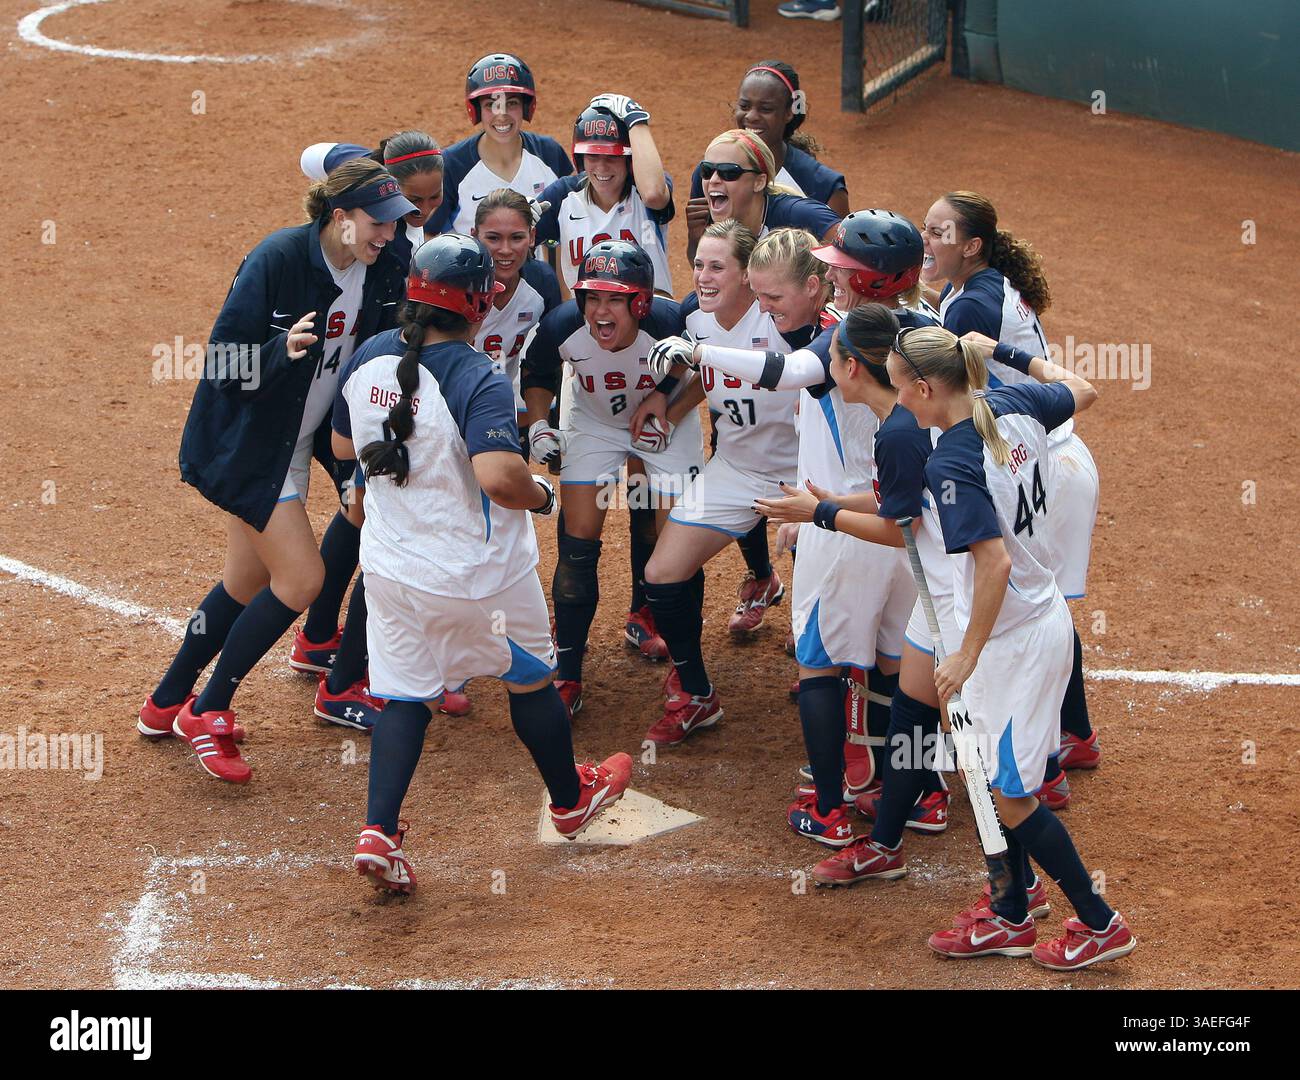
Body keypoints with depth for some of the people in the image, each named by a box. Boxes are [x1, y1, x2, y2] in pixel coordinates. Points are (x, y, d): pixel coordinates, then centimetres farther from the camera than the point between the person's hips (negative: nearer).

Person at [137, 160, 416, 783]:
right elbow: (224, 364, -23)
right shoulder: (276, 260, -25)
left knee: (248, 584, 16)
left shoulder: (383, 268, -6)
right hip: (246, 444, -7)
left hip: (301, 439, 7)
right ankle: (206, 714, 5)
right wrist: (281, 350, -40)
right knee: (301, 578, -10)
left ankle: (166, 704, 33)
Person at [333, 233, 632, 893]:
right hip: (479, 575, -5)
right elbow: (499, 477, -37)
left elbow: (344, 446, 11)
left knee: (404, 695, 14)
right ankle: (570, 800, 39)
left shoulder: (368, 361, -4)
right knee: (531, 678, 19)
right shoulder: (479, 381, -25)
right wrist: (541, 494, -16)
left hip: (391, 566, 5)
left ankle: (379, 833, -1)